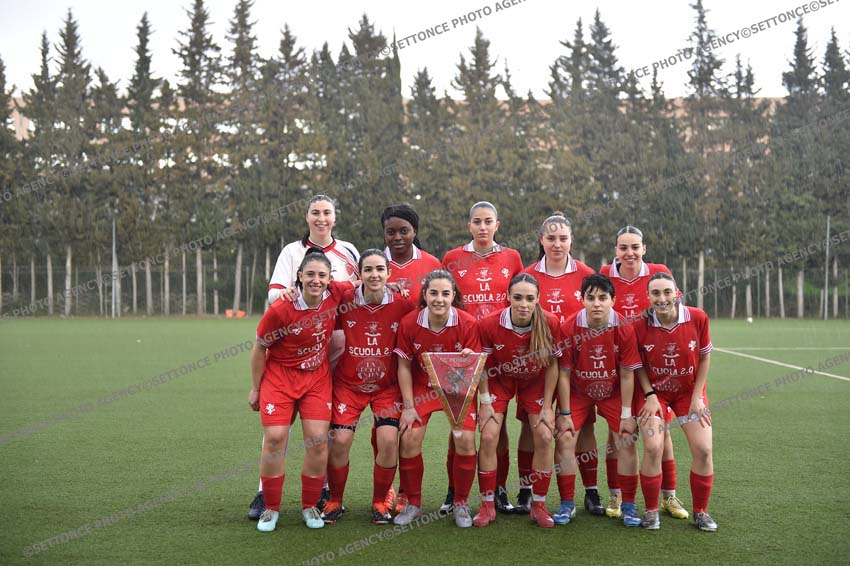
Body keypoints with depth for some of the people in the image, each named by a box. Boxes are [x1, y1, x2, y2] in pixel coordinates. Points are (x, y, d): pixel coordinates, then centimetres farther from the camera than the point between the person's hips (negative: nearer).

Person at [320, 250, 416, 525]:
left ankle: (379, 503, 9)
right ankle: (335, 502, 14)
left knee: (388, 440, -13)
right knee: (340, 440, -9)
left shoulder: (403, 305, -11)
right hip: (348, 383, 0)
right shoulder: (345, 301, -11)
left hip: (387, 386, 0)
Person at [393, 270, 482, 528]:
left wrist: (469, 361, -37)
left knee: (466, 440, -15)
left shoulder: (468, 323, -20)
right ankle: (413, 504, 8)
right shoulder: (409, 323, -17)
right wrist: (408, 407, -8)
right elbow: (404, 366, -6)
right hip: (422, 387, 1)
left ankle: (461, 504, 7)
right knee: (409, 439, -12)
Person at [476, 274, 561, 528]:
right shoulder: (489, 324, -27)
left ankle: (539, 505, 7)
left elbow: (552, 365, -13)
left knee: (544, 437, -9)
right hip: (499, 380, 0)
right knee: (488, 437, -11)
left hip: (534, 382, 1)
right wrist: (485, 402, -11)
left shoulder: (550, 323, -26)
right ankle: (487, 505, 4)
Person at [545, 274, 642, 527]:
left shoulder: (624, 328, -20)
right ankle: (567, 504, 4)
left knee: (627, 441, -8)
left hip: (613, 392, 0)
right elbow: (564, 374, -14)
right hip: (577, 392, 0)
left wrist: (626, 414, -11)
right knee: (564, 439, -10)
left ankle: (628, 506, 8)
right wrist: (564, 414, -13)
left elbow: (627, 375, -13)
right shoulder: (569, 328, -22)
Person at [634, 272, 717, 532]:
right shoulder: (641, 325, -17)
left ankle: (701, 511, 14)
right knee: (653, 448, -16)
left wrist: (697, 397, -5)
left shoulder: (698, 318, -15)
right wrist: (649, 395, -11)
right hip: (654, 391, -1)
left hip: (689, 391, 1)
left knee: (703, 449, -7)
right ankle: (651, 511, 4)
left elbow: (704, 358, -2)